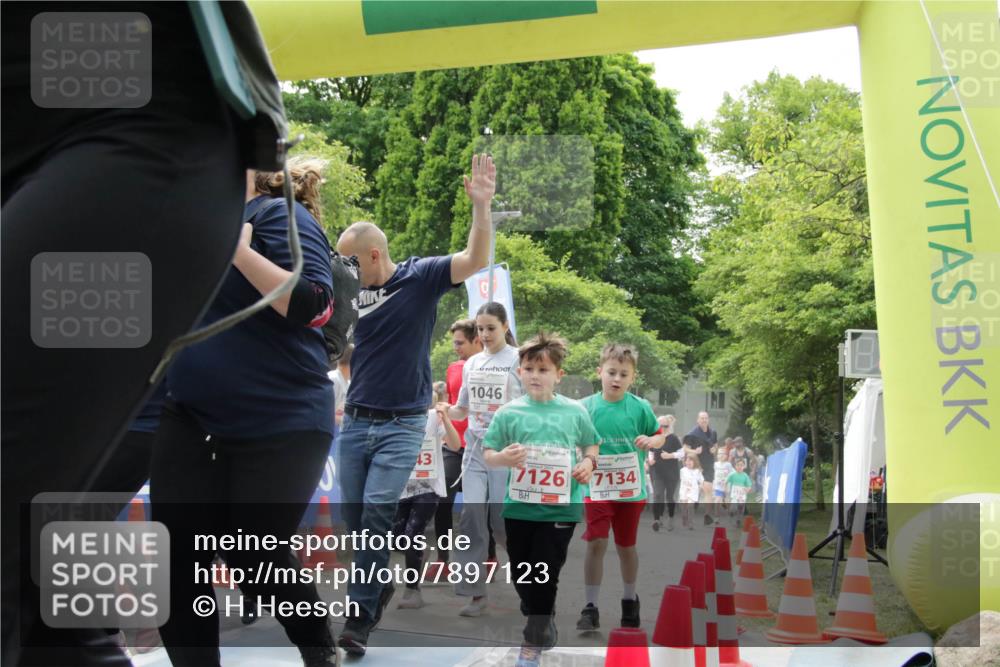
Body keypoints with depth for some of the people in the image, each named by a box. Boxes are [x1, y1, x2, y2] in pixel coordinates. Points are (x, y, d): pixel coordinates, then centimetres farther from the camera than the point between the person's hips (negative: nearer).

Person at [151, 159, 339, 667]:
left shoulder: (279, 214, -6)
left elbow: (311, 305, -19)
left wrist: (234, 247, -21)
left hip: (280, 425, -6)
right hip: (192, 419, 7)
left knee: (255, 561, 1)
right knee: (177, 558, 0)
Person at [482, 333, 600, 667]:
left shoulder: (575, 411, 0)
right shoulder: (508, 412, -2)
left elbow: (592, 445, 15)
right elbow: (487, 455, 0)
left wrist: (589, 462, -4)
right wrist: (503, 458, -20)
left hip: (560, 508, -2)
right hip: (518, 507, 2)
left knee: (544, 575, 0)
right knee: (521, 574, 14)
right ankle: (542, 625, 40)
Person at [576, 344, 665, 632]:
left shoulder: (640, 407, -4)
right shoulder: (586, 406, -4)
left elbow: (660, 436, 5)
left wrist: (650, 441, -16)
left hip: (631, 489, 1)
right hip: (596, 489, -1)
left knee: (627, 546, 14)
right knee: (596, 544, -6)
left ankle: (630, 601, 33)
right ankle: (591, 608, 3)